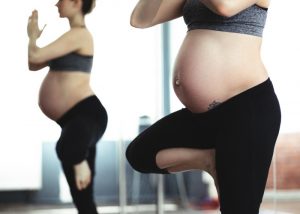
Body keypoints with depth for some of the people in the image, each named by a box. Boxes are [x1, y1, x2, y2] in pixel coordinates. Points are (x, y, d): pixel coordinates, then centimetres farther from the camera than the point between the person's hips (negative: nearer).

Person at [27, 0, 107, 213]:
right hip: (72, 119, 10)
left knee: (66, 148, -46)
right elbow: (34, 65, 27)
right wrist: (35, 35, 18)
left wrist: (32, 36, 7)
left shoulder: (79, 34, -9)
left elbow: (35, 56, -13)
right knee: (82, 195, 11)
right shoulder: (71, 38, 21)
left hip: (87, 113, -10)